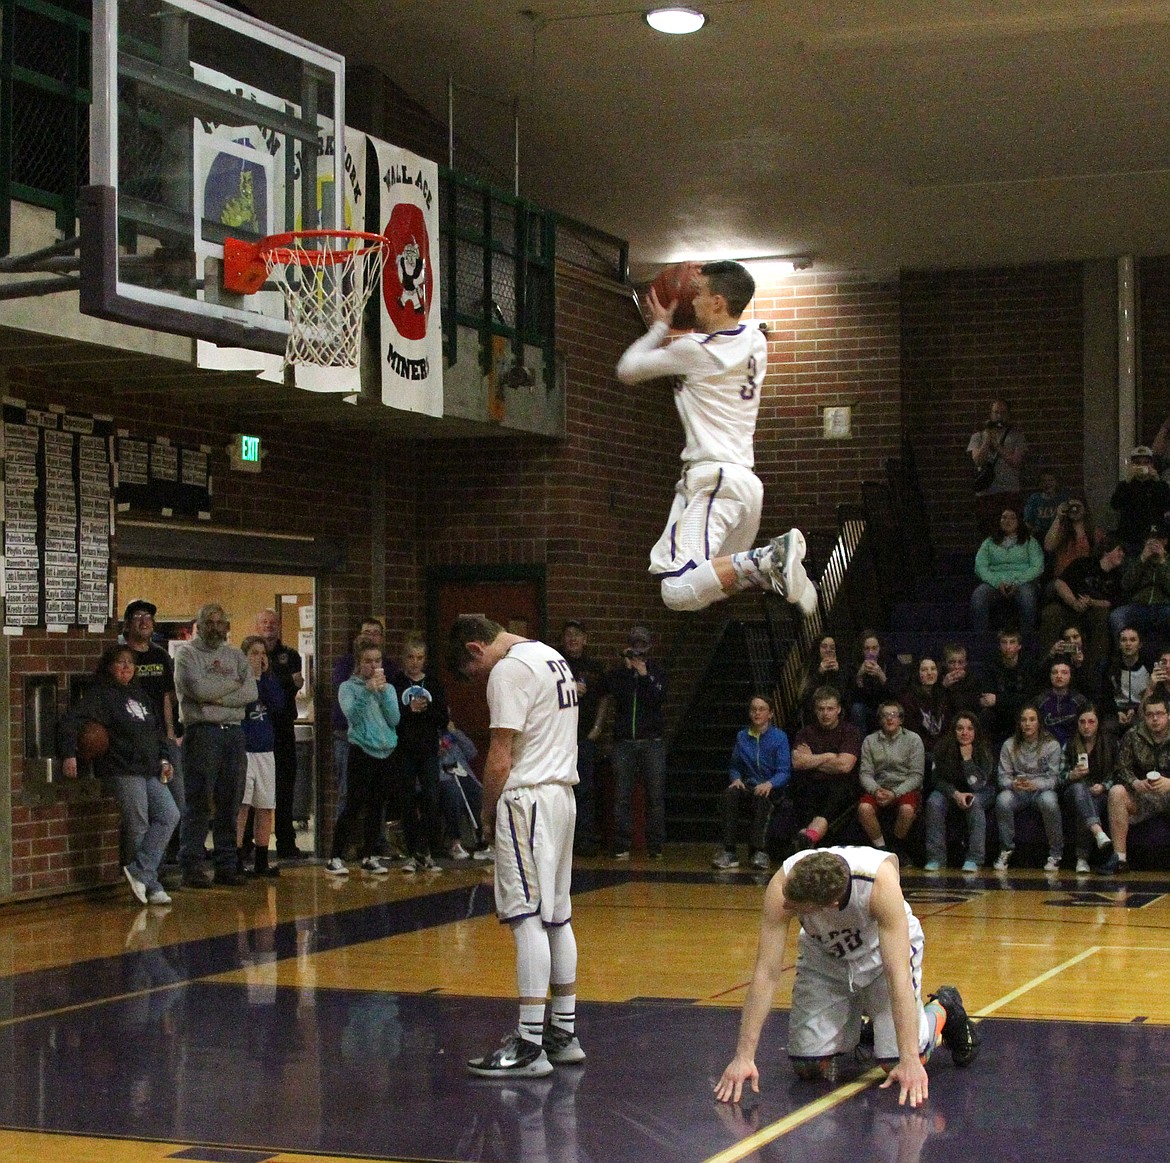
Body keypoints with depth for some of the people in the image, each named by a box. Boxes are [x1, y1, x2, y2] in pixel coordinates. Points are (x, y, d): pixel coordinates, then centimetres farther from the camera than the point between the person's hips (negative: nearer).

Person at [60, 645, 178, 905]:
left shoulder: (139, 694, 20)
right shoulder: (100, 694, -3)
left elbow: (156, 729, 27)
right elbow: (71, 720, -13)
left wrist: (163, 759, 16)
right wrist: (69, 754, -24)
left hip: (150, 771, 8)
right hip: (122, 771, -8)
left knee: (169, 816, -6)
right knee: (138, 828, -6)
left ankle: (138, 872, -7)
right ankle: (151, 886, 0)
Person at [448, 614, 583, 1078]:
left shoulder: (508, 670, -12)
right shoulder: (552, 657, 18)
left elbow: (500, 759, -15)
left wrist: (488, 814, -1)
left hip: (527, 796, -10)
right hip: (562, 791, 10)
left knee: (528, 917, -10)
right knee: (557, 916, 13)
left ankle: (530, 1045, -11)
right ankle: (564, 1034, 19)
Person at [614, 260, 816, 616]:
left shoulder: (695, 349, -9)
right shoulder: (754, 341, 12)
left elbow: (627, 369, 3)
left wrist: (660, 326, 17)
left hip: (713, 479, -9)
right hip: (745, 478, 9)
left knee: (678, 590, -21)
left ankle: (767, 560, -30)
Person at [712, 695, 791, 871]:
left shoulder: (779, 737, -2)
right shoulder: (742, 737, 10)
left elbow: (784, 772, -7)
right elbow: (735, 767, 16)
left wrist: (769, 784, -27)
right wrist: (736, 779, -8)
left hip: (773, 788, -3)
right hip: (748, 784, 3)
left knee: (761, 797, -39)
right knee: (729, 794, -31)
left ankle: (759, 852, -40)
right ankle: (728, 852, -35)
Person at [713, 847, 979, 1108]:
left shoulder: (880, 879, -40)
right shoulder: (782, 886, -34)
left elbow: (898, 974, -40)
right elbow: (766, 973, -32)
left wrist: (910, 1060, -44)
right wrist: (743, 1057, -36)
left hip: (882, 950, -2)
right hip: (823, 956, 2)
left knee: (897, 1062, -16)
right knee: (808, 1065, -9)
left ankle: (942, 1010, 16)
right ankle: (851, 1030, 25)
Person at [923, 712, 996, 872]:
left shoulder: (983, 751, -18)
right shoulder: (943, 749, -13)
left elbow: (977, 785, -24)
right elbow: (939, 780, -9)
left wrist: (967, 758, -32)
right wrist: (955, 794, -28)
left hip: (981, 793, -2)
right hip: (950, 791, 2)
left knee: (974, 803, -36)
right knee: (933, 802, -28)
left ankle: (974, 859, -33)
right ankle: (936, 857, -23)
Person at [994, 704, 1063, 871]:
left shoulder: (1052, 745, -1)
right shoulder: (1009, 745, 4)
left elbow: (1053, 778, -6)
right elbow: (1003, 776, 0)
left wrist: (1035, 785, -27)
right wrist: (1013, 784, -25)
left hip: (1042, 789, -2)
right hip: (1017, 791, 2)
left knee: (1049, 801, -37)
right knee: (1003, 799, -32)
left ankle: (1055, 853, -19)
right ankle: (1005, 850, -16)